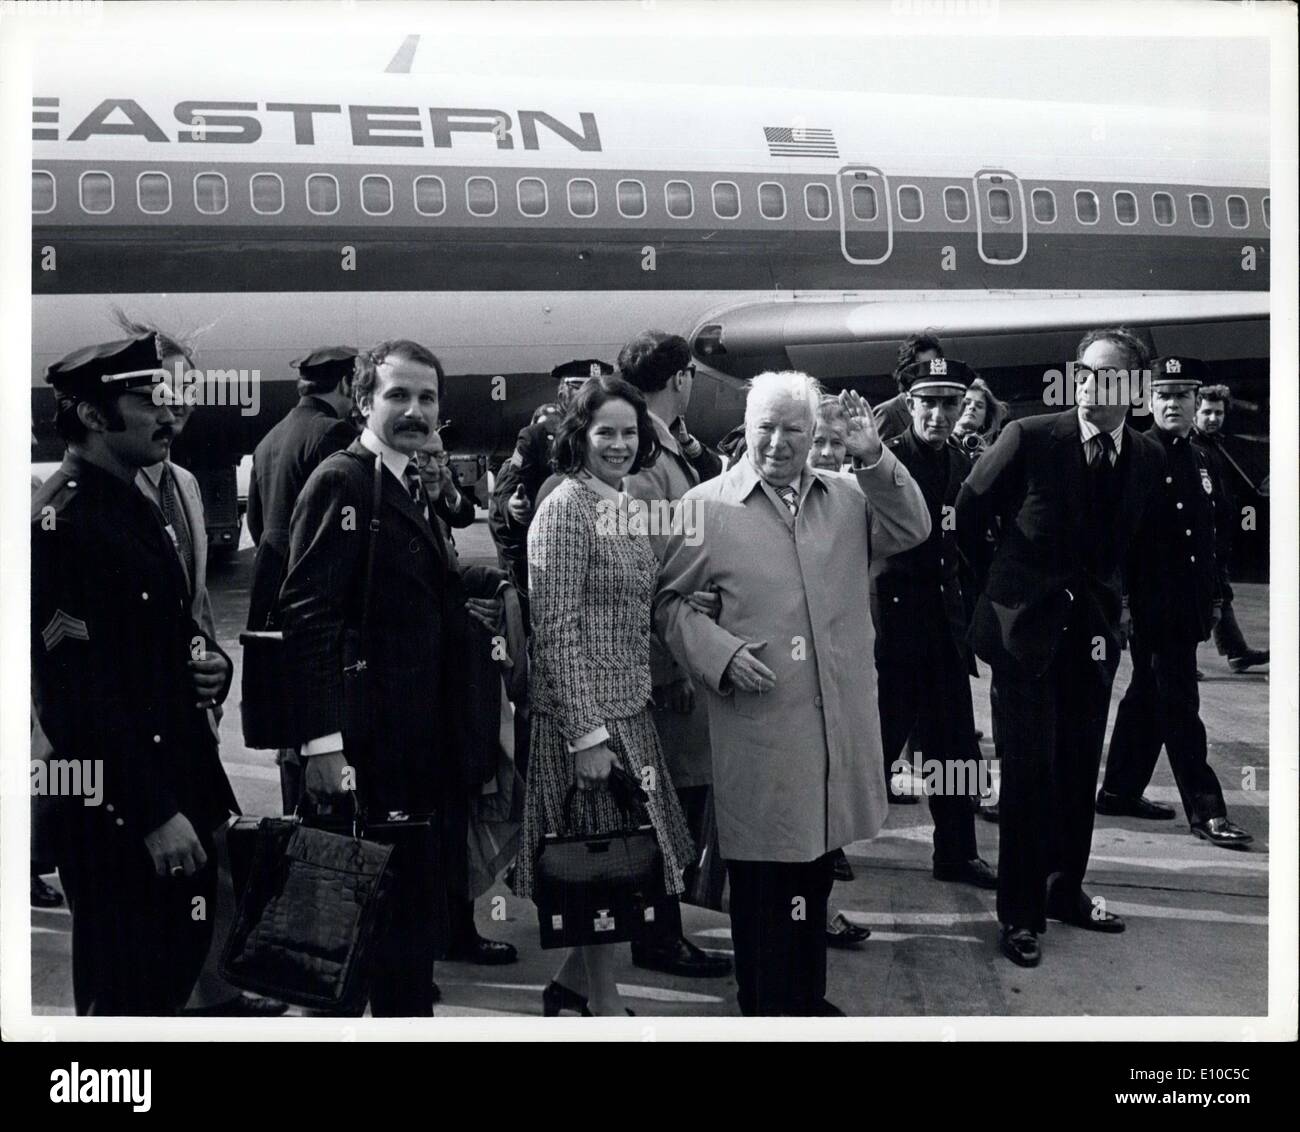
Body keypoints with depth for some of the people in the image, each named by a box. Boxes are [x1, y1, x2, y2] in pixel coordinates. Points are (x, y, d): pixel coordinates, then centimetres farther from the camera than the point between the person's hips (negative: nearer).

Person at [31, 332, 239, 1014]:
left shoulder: (137, 508, 14)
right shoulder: (61, 521, -16)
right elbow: (78, 690, -21)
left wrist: (209, 663, 1)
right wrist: (155, 813, -23)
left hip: (181, 789, 9)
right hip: (119, 815, -9)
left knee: (178, 977, 18)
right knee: (125, 999, 2)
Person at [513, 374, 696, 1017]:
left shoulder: (624, 506, 11)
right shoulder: (565, 509, -14)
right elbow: (557, 630, -18)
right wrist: (586, 734, -20)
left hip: (631, 709, 8)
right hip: (587, 715, -8)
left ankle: (572, 984, 30)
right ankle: (604, 1005, 18)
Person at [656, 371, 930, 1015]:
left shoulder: (849, 496, 9)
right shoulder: (706, 506, -3)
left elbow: (912, 532, 0)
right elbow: (668, 598, 2)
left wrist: (874, 458, -10)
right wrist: (718, 652, -12)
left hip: (839, 718, 4)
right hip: (759, 726, -4)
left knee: (816, 864, 18)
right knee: (763, 880, 3)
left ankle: (809, 999, 34)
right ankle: (767, 1008, 19)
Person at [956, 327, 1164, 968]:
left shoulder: (1147, 458, 0)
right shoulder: (1029, 438, -12)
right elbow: (969, 511, 0)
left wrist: (1104, 598, 13)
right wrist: (992, 580, 9)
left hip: (1092, 630, 4)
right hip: (1025, 625, -4)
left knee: (1079, 770, 12)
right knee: (1030, 770, -3)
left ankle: (1066, 891, 29)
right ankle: (1020, 912, 10)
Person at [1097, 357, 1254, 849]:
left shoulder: (1199, 459, 14)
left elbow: (1206, 533, 19)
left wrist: (1214, 597, 17)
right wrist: (1121, 597, -17)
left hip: (1188, 605, 8)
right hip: (1152, 603, -8)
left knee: (1148, 698, 15)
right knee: (1179, 704, -6)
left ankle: (1119, 791, 25)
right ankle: (1205, 809, -2)